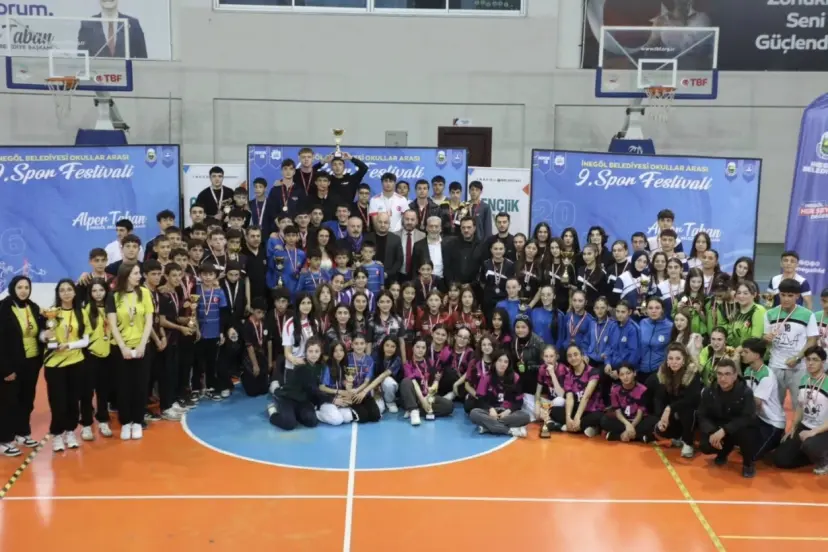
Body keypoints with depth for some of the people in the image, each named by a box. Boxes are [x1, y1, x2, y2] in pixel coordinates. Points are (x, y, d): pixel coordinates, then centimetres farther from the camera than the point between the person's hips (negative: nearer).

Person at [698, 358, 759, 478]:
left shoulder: (745, 392, -21)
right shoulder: (709, 392, -9)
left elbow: (747, 418, -29)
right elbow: (703, 417, -8)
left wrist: (724, 431, -39)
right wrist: (711, 433, -28)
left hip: (740, 429, -3)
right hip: (717, 430, 3)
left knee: (745, 433, -38)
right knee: (705, 446, -24)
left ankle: (749, 463, -5)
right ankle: (723, 452, 16)